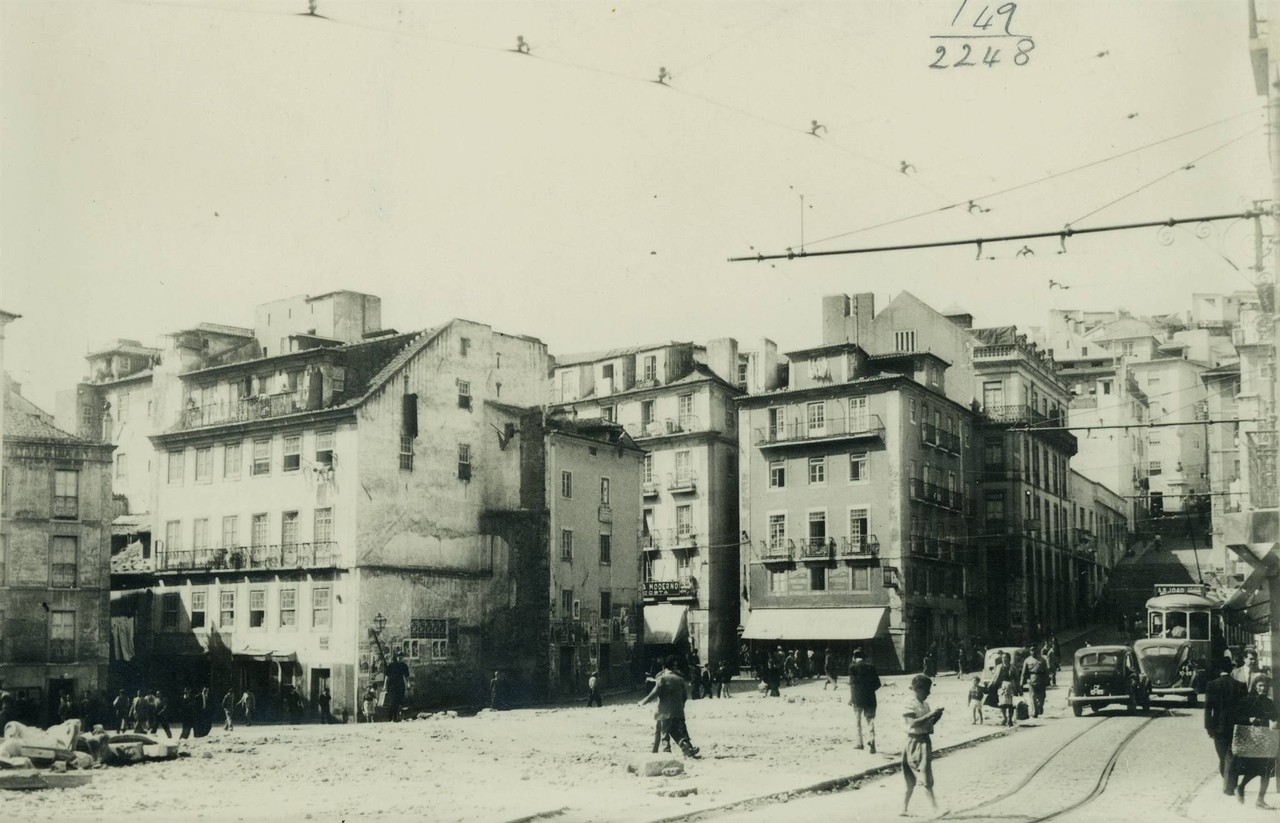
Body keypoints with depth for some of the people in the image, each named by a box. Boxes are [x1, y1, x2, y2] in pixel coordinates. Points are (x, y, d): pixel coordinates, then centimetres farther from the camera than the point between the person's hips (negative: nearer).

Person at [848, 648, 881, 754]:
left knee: (857, 721, 14)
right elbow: (878, 683, 4)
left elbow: (852, 683, -10)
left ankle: (859, 743, 18)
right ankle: (871, 744, -10)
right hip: (870, 698, 2)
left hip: (857, 698, -2)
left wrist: (850, 698, -5)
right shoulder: (871, 666, 4)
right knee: (870, 721, 4)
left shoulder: (853, 667, -5)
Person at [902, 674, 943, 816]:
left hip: (925, 741, 8)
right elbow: (913, 723, -23)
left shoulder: (925, 705, 13)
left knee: (912, 779, 10)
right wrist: (930, 715, -24)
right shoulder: (909, 705, -12)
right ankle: (934, 807, -8)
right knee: (925, 778, -8)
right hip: (915, 742, -8)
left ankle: (904, 808, 16)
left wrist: (936, 717, 1)